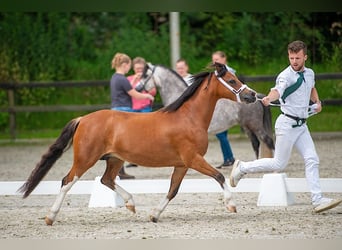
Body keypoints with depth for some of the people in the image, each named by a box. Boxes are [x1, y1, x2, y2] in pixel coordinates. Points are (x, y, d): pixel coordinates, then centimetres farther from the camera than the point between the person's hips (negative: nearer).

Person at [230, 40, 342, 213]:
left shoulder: (309, 73, 10)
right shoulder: (286, 76, -15)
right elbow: (277, 90, -37)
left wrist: (317, 101, 16)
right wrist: (269, 98, -59)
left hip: (301, 125, 7)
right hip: (287, 124, -7)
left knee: (312, 160, -3)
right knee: (279, 164, -2)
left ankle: (317, 200, -4)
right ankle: (242, 168, 14)